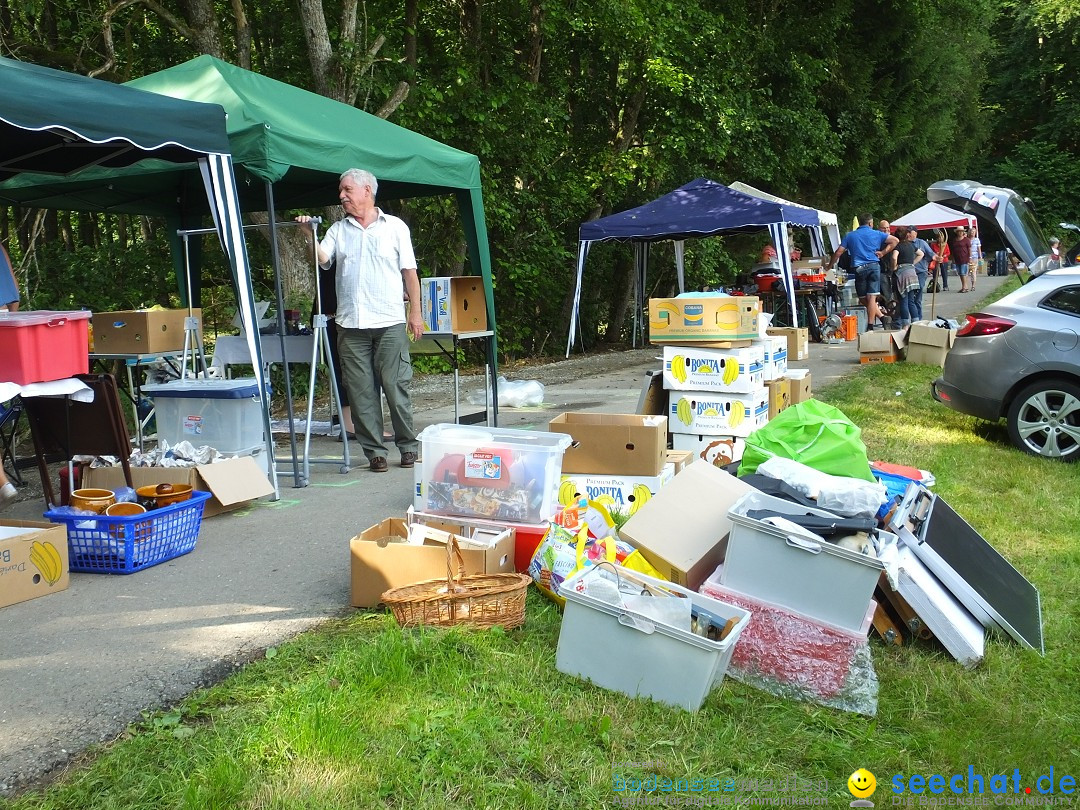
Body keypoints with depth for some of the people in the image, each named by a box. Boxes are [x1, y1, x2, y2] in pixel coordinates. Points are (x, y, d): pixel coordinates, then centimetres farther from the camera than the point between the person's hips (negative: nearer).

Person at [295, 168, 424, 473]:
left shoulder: (395, 227, 7)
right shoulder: (338, 230, 15)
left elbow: (409, 272, 6)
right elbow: (322, 259, 0)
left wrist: (416, 311, 0)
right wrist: (309, 234, -15)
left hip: (390, 322, -3)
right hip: (351, 323, 3)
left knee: (396, 386, -2)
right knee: (361, 391, 2)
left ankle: (408, 445, 12)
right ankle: (374, 451, 10)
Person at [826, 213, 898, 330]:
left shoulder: (850, 236, 10)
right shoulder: (876, 234, 8)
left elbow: (838, 253, 6)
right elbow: (895, 240, 4)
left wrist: (829, 266, 17)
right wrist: (883, 252, 9)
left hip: (859, 269, 0)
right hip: (874, 267, 0)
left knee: (863, 299, 9)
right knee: (871, 298, -5)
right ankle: (870, 326, -9)